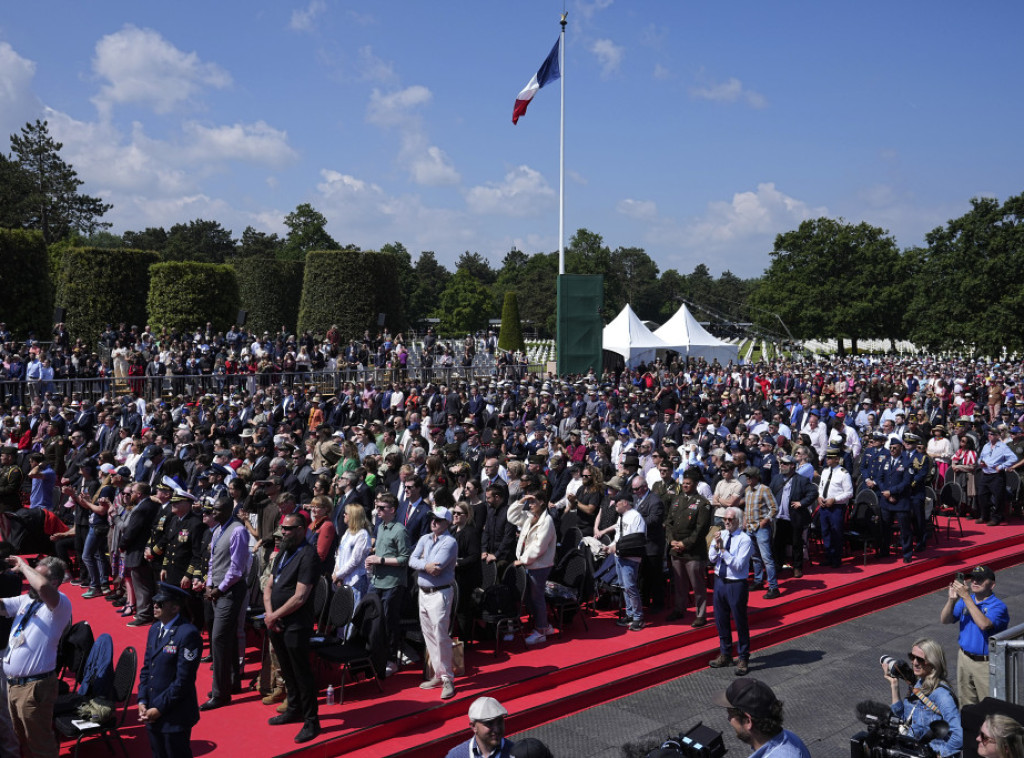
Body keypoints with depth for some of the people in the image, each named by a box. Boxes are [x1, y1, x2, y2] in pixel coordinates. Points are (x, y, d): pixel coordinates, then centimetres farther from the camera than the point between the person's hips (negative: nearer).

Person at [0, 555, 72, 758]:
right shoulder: (26, 599, 10)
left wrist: (22, 566, -22)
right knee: (22, 741, 22)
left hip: (34, 686, -8)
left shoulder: (60, 604, -17)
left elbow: (43, 586, -37)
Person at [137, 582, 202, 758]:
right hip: (152, 713, 8)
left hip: (175, 716, -7)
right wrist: (142, 701, 3)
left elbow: (183, 680, -19)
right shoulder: (155, 629, 8)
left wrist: (160, 708, -15)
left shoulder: (188, 634, -19)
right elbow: (146, 668, 13)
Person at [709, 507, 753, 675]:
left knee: (740, 622, 5)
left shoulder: (744, 539, -13)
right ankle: (725, 655, 34)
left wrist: (723, 550, -25)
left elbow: (738, 564, -20)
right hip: (720, 582, 6)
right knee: (721, 621, 16)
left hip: (736, 585, -6)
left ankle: (743, 659, 20)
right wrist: (716, 546, -15)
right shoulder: (721, 535, 4)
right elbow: (711, 559, 2)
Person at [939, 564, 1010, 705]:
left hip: (986, 663, -6)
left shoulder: (998, 606, -15)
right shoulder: (964, 601, 4)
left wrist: (966, 596, -31)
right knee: (966, 704, 18)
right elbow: (944, 620, -3)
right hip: (964, 658, 6)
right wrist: (952, 599, -20)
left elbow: (984, 624, -32)